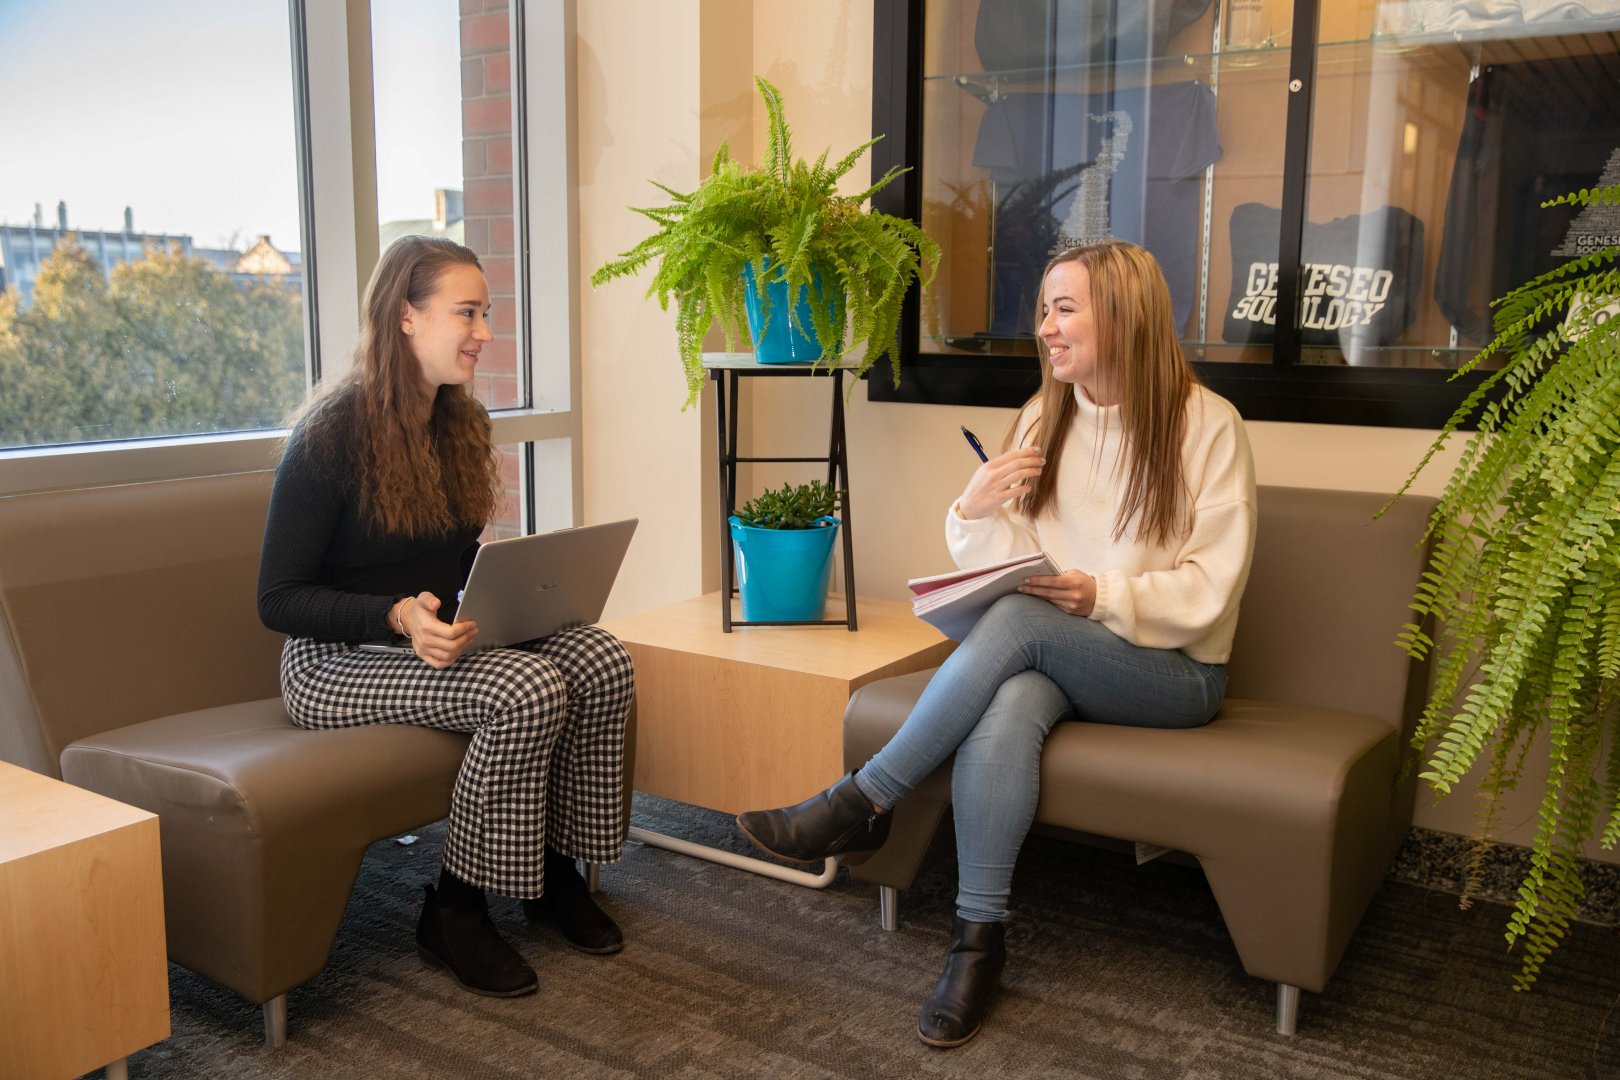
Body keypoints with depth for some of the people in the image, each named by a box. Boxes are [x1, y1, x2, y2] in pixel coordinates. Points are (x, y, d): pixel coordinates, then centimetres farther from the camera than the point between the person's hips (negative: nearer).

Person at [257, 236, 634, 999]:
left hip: (441, 640, 7)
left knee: (601, 661, -18)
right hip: (339, 658, -7)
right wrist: (399, 615, -29)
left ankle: (556, 870, 0)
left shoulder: (462, 423, 9)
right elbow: (278, 600, -14)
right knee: (528, 691, -30)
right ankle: (454, 913, -12)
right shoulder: (333, 434, -15)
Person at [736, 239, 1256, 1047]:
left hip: (1174, 671, -3)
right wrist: (975, 514, -15)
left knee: (1019, 619, -32)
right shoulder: (1045, 418, 7)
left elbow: (1209, 589, -10)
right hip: (1059, 659, 3)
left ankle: (861, 806, -23)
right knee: (1005, 708, -33)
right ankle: (978, 937, -24)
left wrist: (1102, 596, -23)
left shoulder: (1207, 425, -6)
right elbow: (1006, 563, 5)